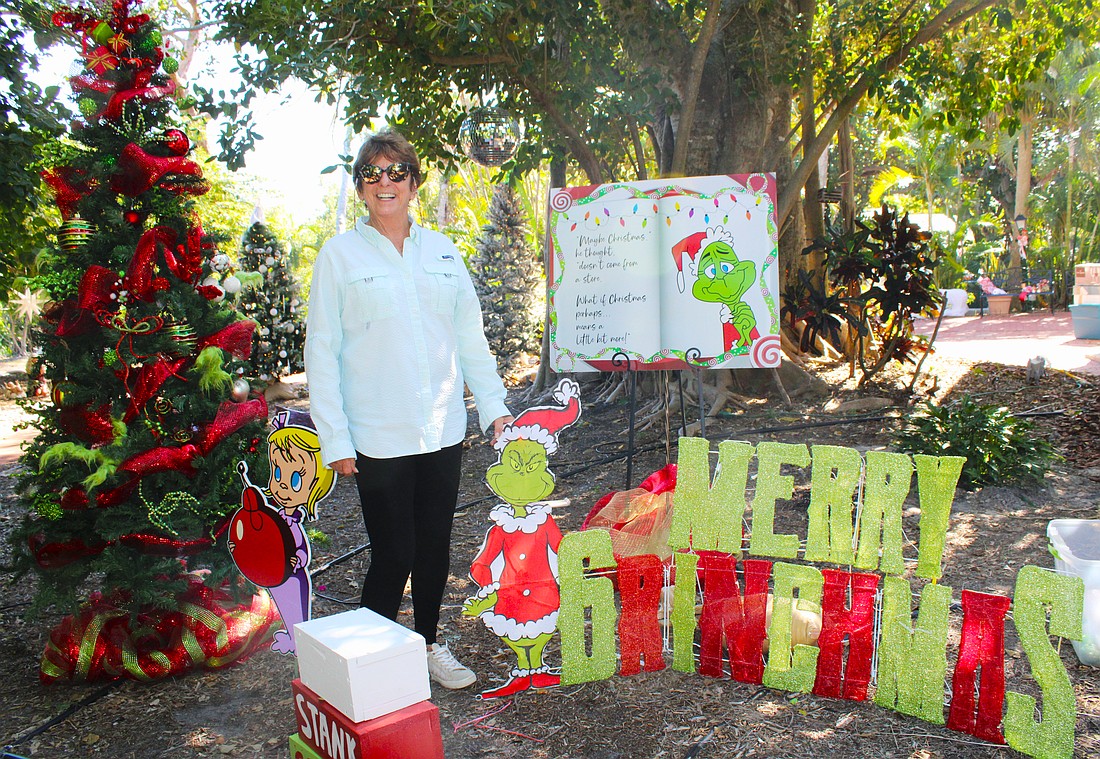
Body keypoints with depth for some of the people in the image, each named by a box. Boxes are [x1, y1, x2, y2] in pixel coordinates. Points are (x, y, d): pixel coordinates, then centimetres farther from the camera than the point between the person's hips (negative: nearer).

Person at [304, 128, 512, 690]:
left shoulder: (443, 251, 11)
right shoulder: (339, 255, 0)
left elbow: (471, 337, 14)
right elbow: (321, 351, -3)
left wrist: (494, 407, 8)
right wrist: (335, 438, -8)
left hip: (443, 431, 4)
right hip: (379, 436, -4)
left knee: (434, 549, 14)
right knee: (393, 555, -1)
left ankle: (428, 644, 35)